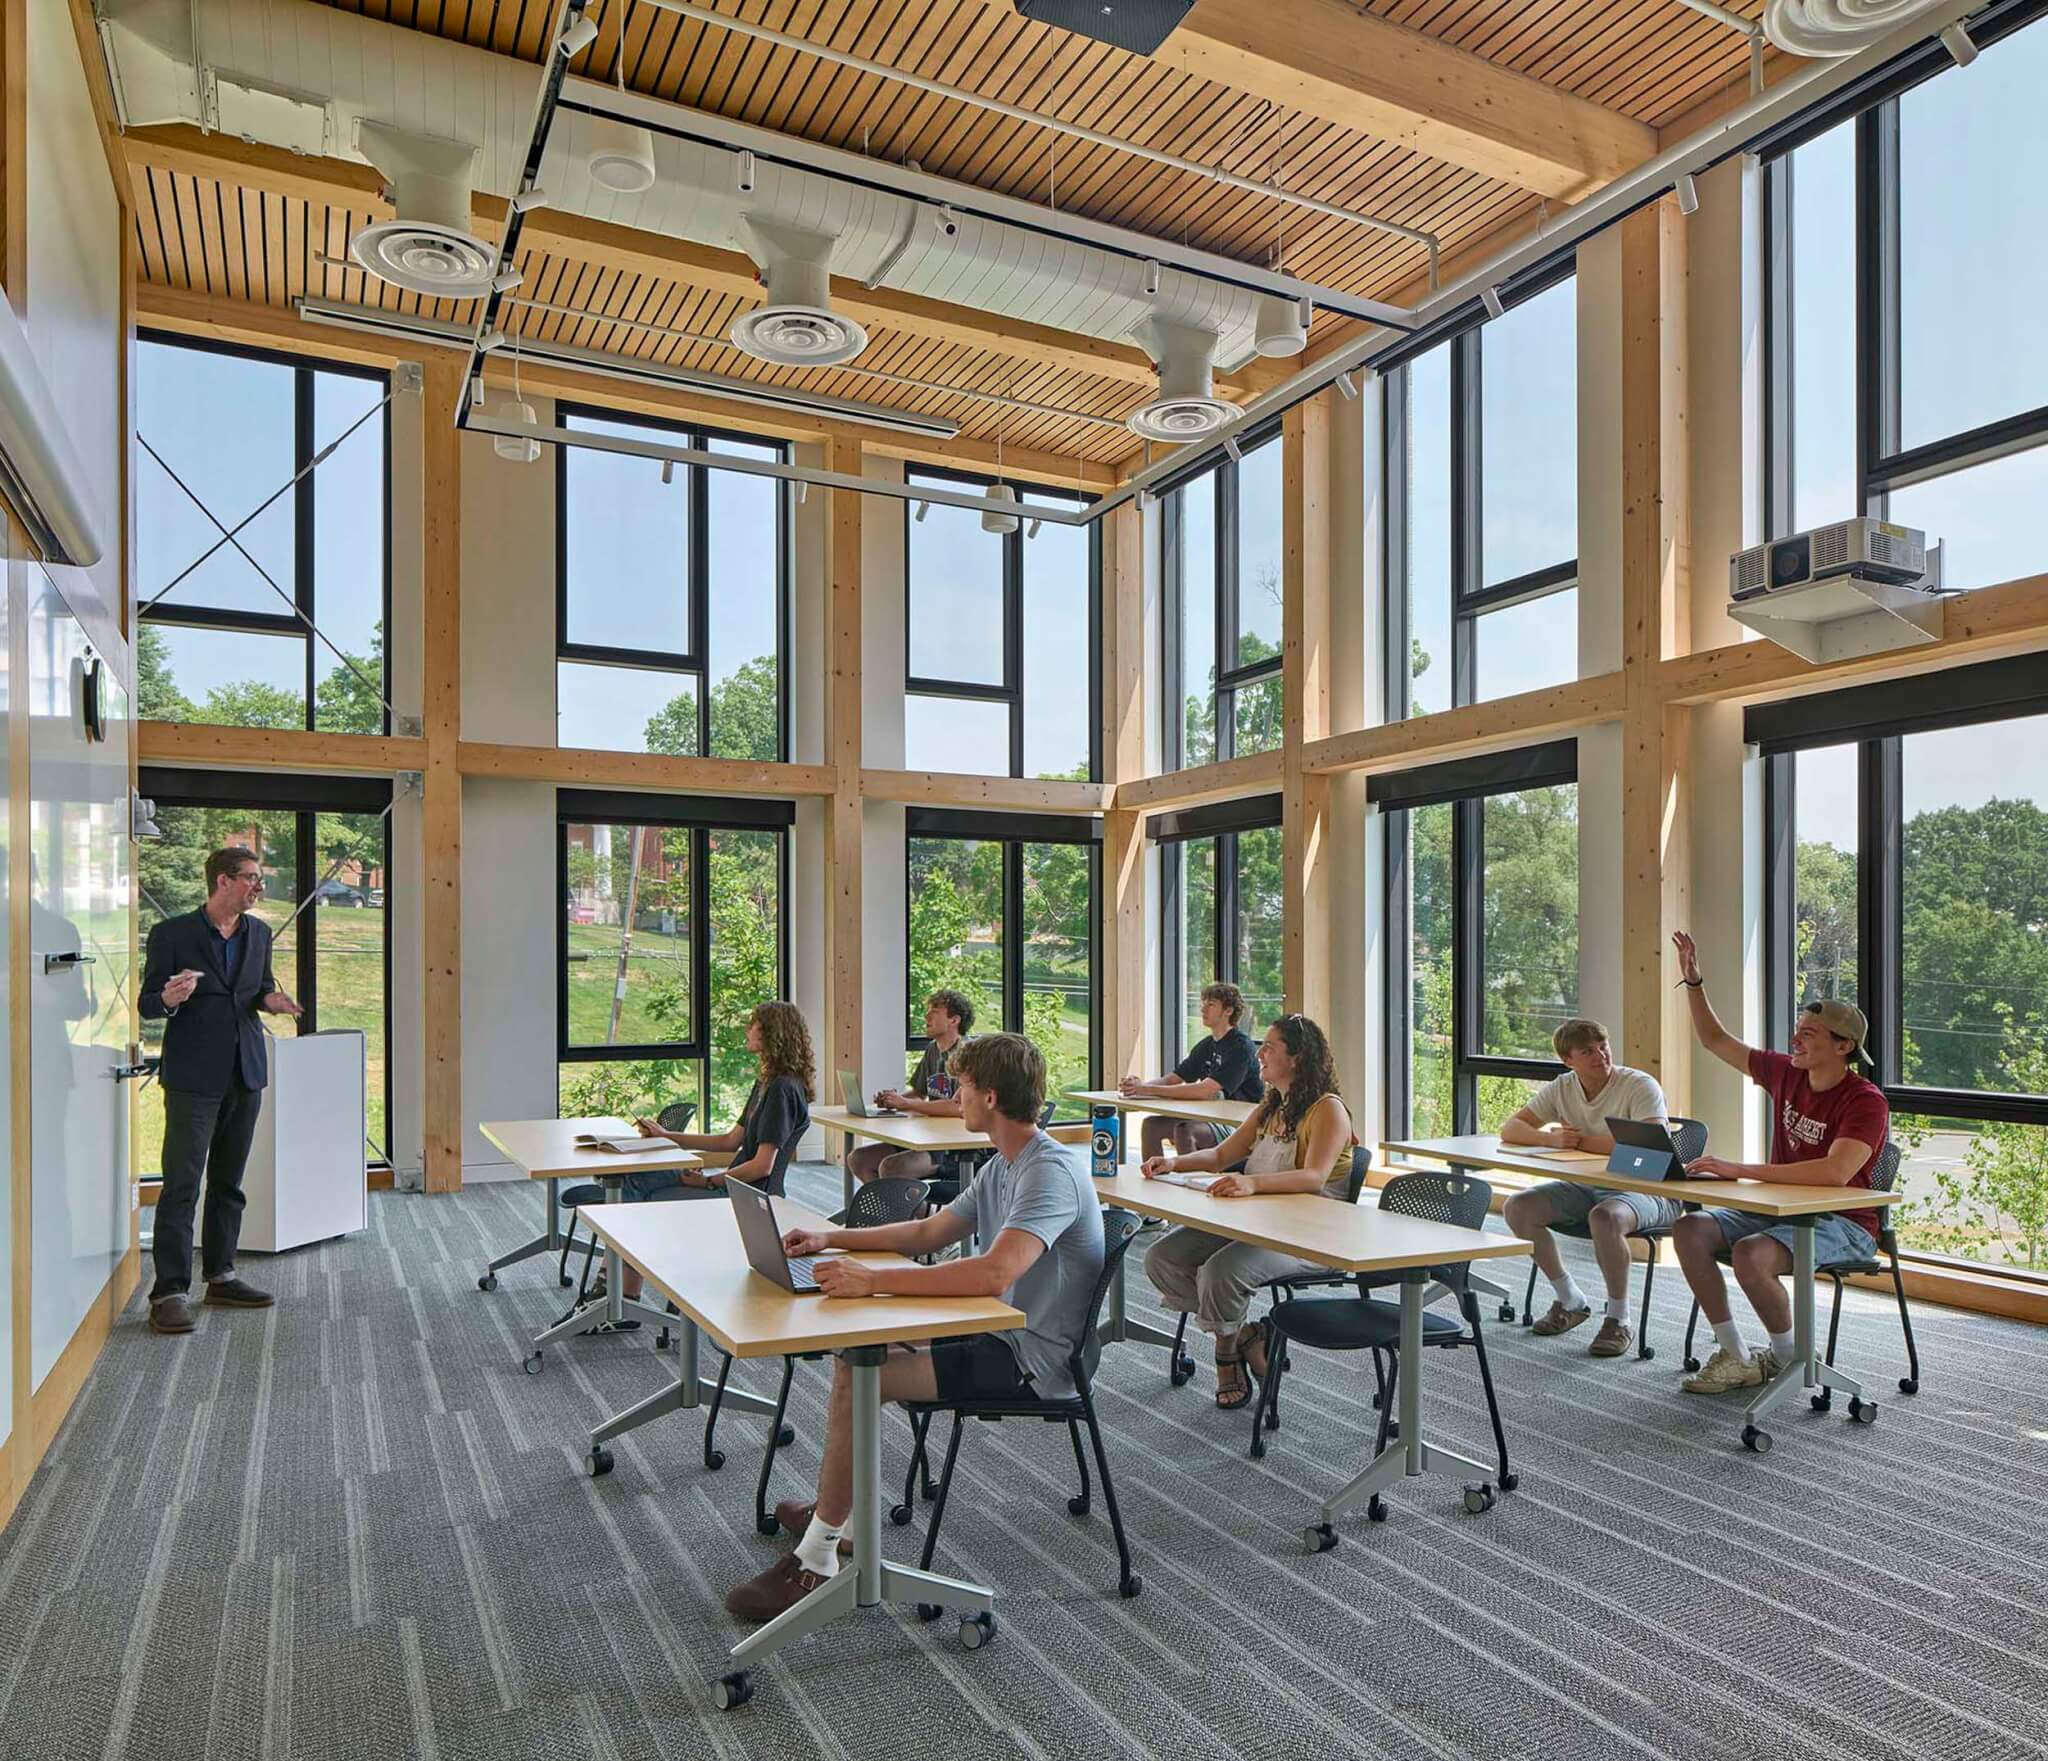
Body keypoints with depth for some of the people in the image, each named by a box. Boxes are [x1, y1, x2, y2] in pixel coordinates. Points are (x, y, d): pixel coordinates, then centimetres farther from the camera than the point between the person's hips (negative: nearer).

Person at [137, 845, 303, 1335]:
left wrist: (271, 1000, -1)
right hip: (193, 1077, -6)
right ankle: (170, 1291, -3)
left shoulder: (259, 932, 10)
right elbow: (147, 1003, -4)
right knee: (182, 1185, -7)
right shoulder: (171, 934, -6)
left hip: (245, 1074, 6)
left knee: (228, 1183, 14)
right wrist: (168, 999, -26)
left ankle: (221, 1275, 24)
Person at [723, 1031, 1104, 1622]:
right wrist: (832, 1238, 12)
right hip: (1005, 1339, 10)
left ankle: (816, 1561, -6)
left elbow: (996, 1271, -36)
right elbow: (929, 1233, 20)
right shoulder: (1004, 1165, 11)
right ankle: (833, 1509, 28)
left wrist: (874, 1278, -35)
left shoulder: (1052, 1173, -22)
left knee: (857, 1376, -18)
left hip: (1035, 1363, -10)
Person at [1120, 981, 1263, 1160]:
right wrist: (1141, 1084, -15)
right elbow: (1169, 1079, 8)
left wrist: (1149, 1089, -25)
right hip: (1212, 1119, 8)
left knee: (1184, 1131, -31)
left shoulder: (1241, 1046, -16)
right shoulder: (1206, 1046, 11)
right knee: (1151, 1125, -5)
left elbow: (1205, 1091, -26)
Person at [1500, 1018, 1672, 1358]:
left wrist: (1580, 1140, -22)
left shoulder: (1641, 1085, -15)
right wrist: (1550, 1139, -22)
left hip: (1645, 1190, -6)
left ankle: (1619, 1320, -15)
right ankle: (1570, 1301, 8)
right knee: (1517, 1209, -9)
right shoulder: (1562, 1088, 1)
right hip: (1587, 1186, 7)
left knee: (1605, 1217, -38)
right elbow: (1510, 1129, 0)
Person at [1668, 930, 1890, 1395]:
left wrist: (1741, 1171, -34)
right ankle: (1734, 1356, -8)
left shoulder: (1866, 1102, -18)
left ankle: (1790, 1357, -5)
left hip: (1842, 1224, -7)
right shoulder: (1786, 1074, 4)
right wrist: (1693, 981, 4)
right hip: (1781, 1209, 7)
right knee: (1690, 1229, -16)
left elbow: (1835, 1173, -33)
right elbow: (1715, 1040, 15)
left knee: (1750, 1254, -34)